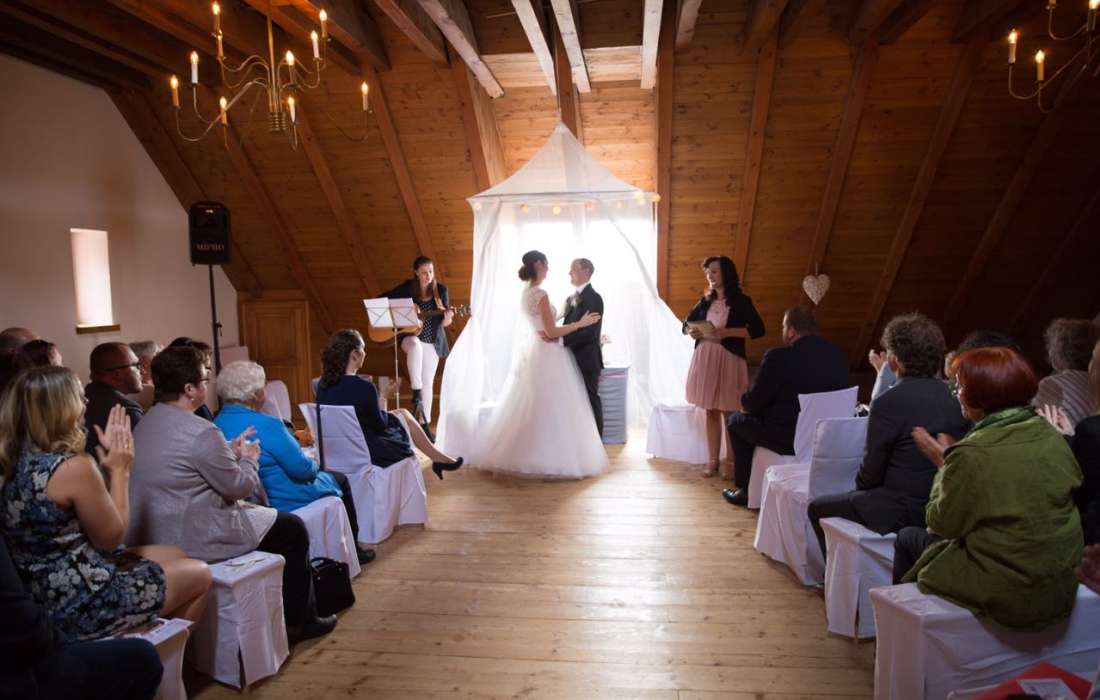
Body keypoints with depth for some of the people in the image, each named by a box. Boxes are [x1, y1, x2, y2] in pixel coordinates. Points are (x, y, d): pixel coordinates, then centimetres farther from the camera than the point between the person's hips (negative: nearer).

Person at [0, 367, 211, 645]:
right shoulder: (75, 468, -26)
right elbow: (112, 537, -12)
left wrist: (108, 462, 6)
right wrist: (120, 470, -6)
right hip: (81, 606, -9)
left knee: (176, 556, 23)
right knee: (199, 574, 9)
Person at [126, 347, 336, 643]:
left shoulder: (147, 422, 6)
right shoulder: (200, 431, -24)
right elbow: (239, 486, -13)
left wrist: (230, 452, 12)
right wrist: (249, 458, 5)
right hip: (192, 539, -10)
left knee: (256, 512, 27)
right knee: (294, 529, 7)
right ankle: (299, 620, 20)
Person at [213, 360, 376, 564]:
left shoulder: (216, 425, -3)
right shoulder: (266, 425, -27)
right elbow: (302, 469, -22)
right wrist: (314, 466, 0)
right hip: (284, 502, -8)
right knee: (339, 479, 18)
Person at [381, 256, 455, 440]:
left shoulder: (440, 290, -2)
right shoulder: (408, 287, -4)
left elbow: (443, 321, -3)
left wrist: (447, 319, -26)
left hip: (432, 341, 2)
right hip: (410, 336, -1)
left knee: (428, 382, 3)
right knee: (415, 346, -38)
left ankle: (424, 423, 13)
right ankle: (416, 393, -31)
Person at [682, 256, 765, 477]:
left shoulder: (740, 301, -3)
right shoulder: (705, 300, 12)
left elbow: (758, 329, -11)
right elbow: (686, 323, 21)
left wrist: (727, 332, -19)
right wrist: (692, 331, -2)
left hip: (729, 360, -5)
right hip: (704, 360, 5)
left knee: (729, 413, -1)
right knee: (710, 412, 8)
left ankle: (731, 461, 9)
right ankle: (712, 460, 16)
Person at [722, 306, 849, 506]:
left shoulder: (778, 357, -20)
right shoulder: (838, 354, 0)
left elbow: (752, 403, -11)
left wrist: (744, 401, 14)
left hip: (789, 441, -7)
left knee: (736, 420, 18)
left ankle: (745, 490, 26)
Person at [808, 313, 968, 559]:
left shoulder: (888, 403, -21)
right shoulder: (953, 398, -1)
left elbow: (872, 469, -12)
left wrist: (860, 487, 11)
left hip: (902, 513, -8)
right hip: (942, 508, 8)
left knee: (818, 508, 12)